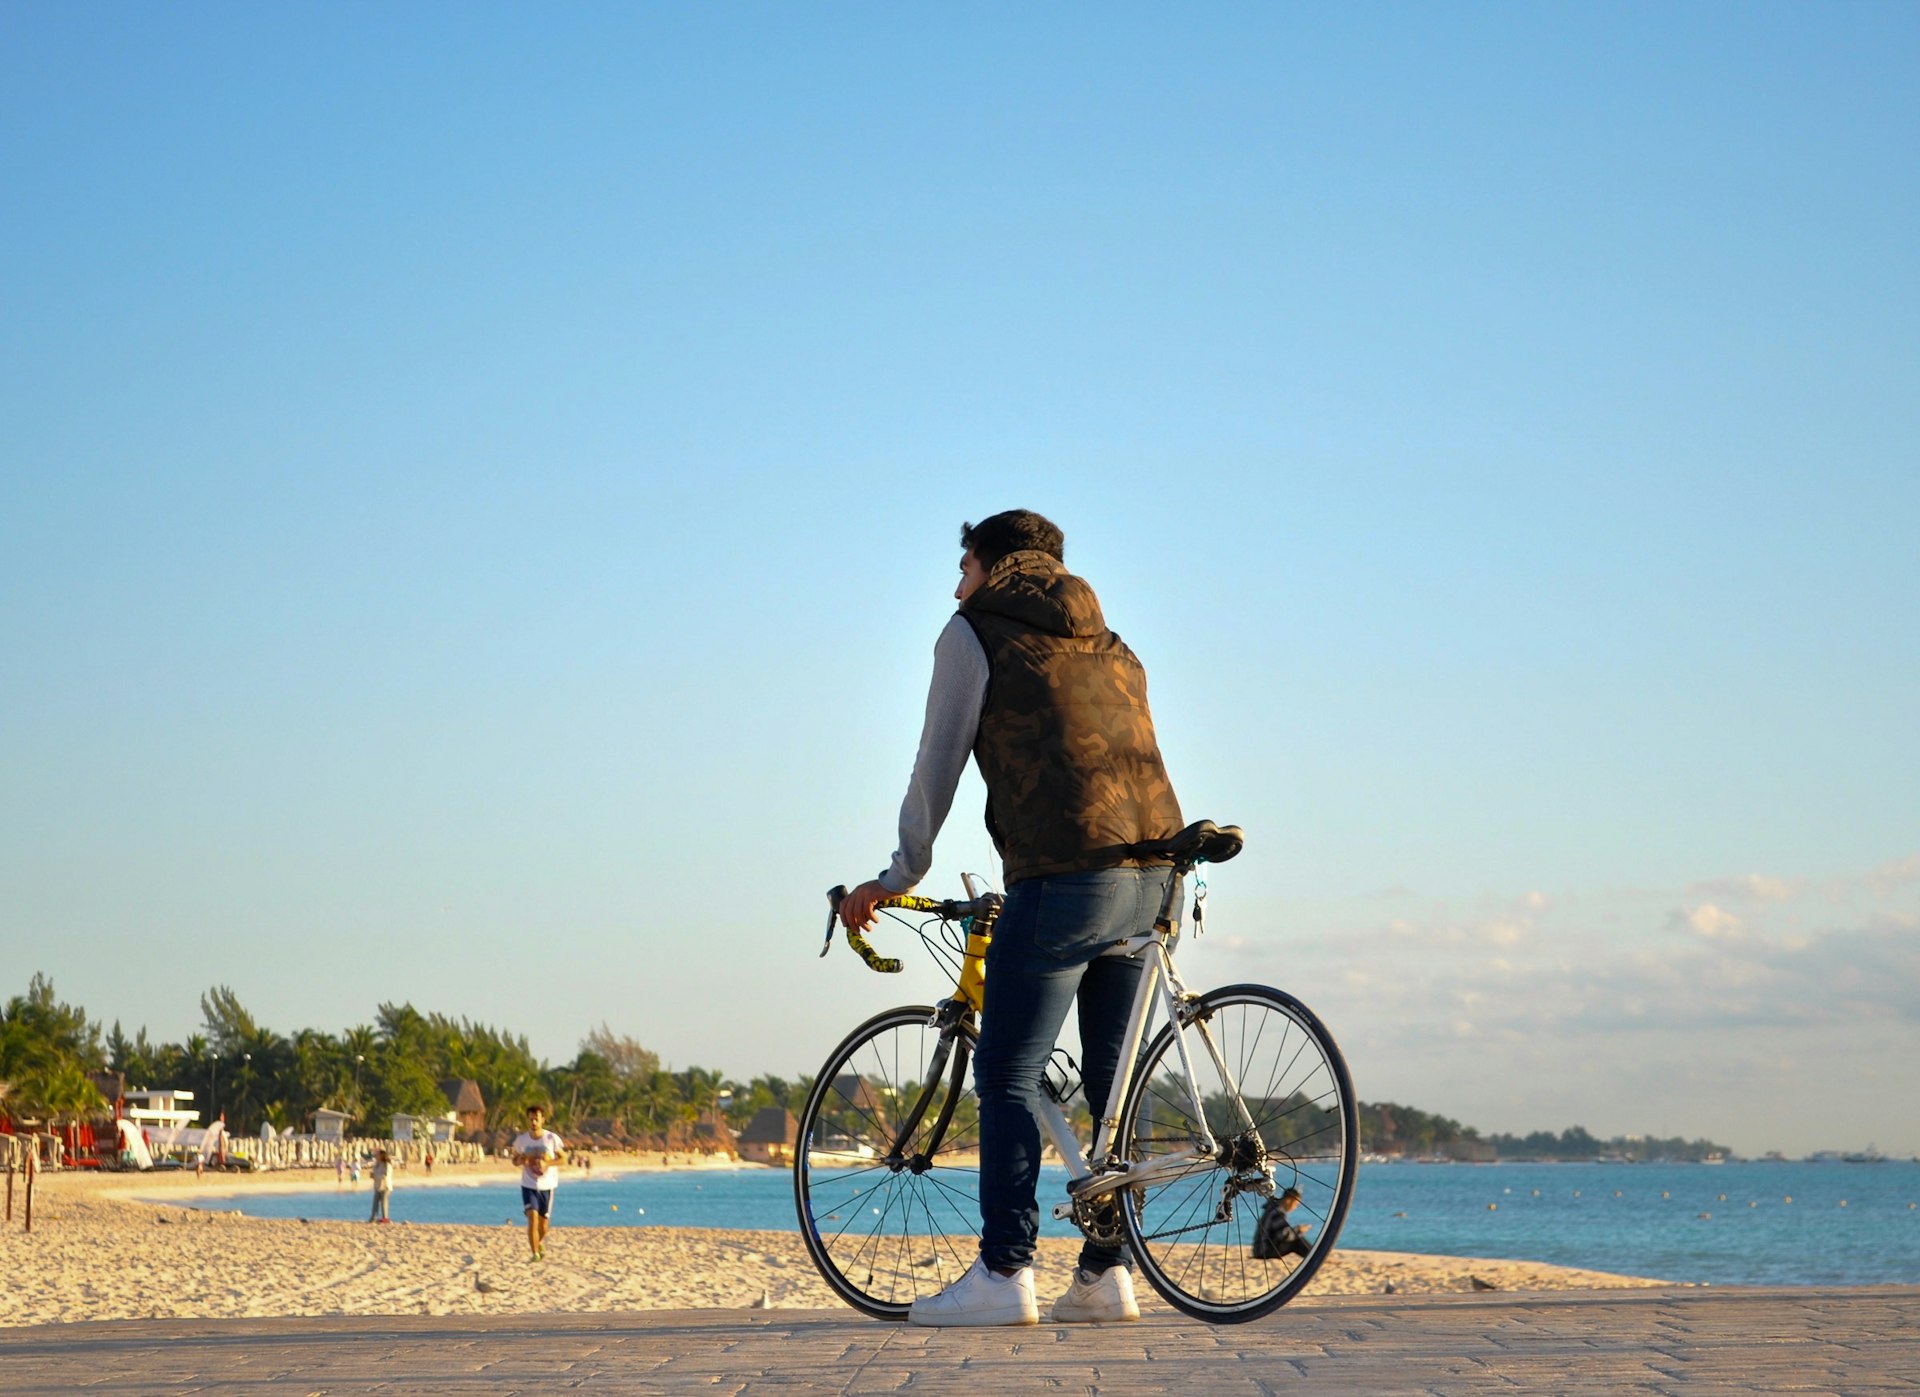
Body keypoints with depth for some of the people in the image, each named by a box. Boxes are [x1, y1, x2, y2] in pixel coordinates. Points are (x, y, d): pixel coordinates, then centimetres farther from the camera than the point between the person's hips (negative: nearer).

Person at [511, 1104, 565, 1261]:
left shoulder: (552, 1138, -9)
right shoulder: (521, 1139, -4)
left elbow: (562, 1159, -2)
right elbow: (515, 1159, 9)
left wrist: (546, 1163, -20)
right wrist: (521, 1161, -16)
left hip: (547, 1185, 0)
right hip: (528, 1185, 0)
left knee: (544, 1223, 10)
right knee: (532, 1217, -18)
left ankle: (540, 1242, 43)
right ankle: (535, 1253, -15)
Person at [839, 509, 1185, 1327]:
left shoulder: (976, 633, 7)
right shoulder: (1110, 647, 26)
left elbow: (937, 767, 6)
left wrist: (897, 879, 15)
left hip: (1060, 875, -7)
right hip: (1148, 874, 7)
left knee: (1007, 1076, -3)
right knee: (1111, 1081, 11)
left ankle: (1003, 1273, -8)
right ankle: (1105, 1273, 10)